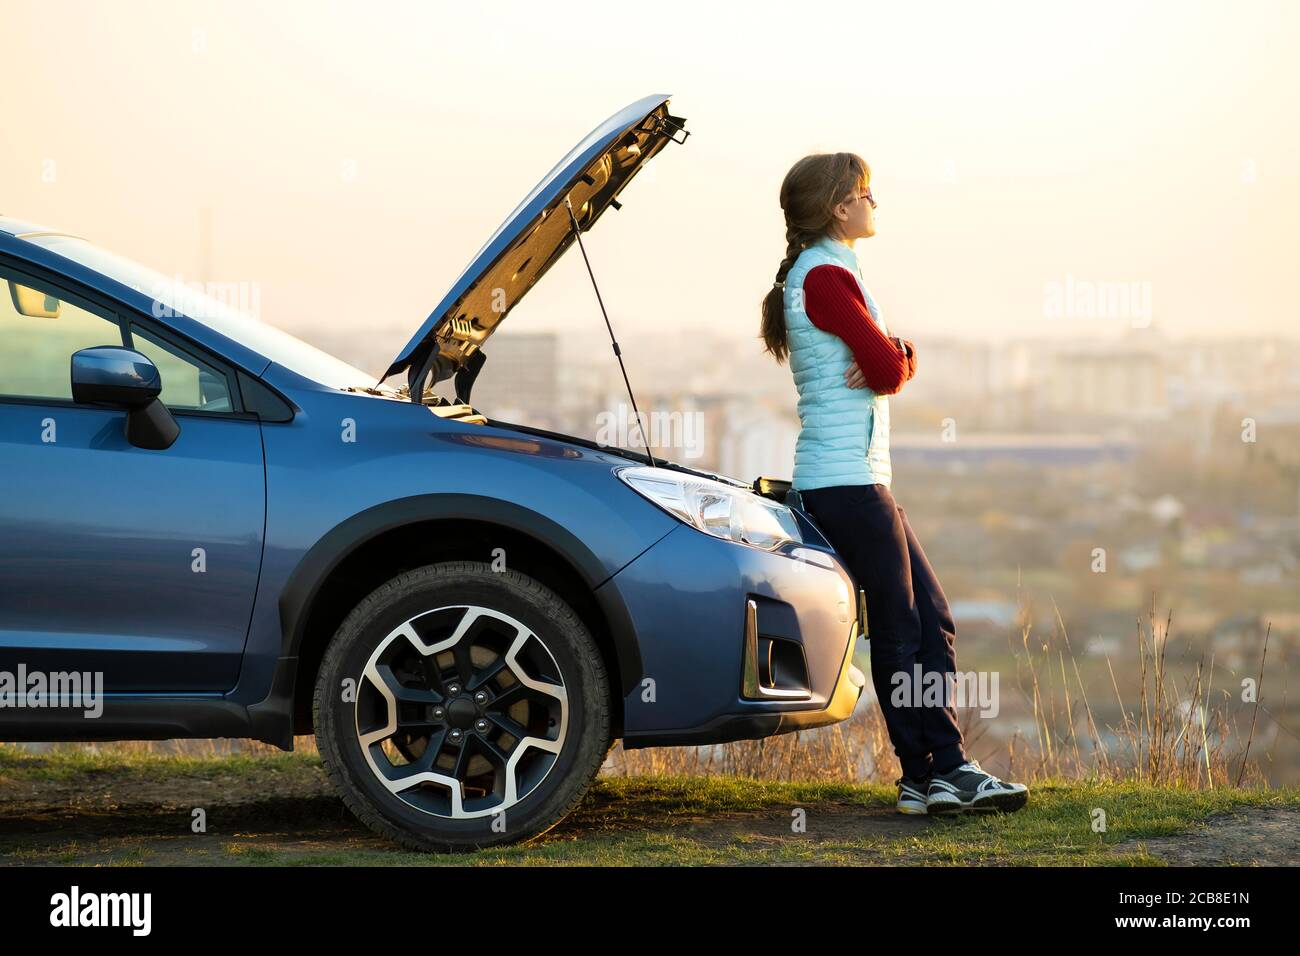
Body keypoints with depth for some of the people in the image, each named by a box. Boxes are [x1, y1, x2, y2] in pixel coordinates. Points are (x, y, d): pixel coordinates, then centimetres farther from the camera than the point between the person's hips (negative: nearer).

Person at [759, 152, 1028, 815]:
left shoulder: (825, 274, 20)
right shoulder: (827, 276, -12)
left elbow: (897, 364, 16)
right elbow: (887, 369, -17)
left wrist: (889, 359, -7)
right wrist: (888, 363, 6)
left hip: (862, 479, 10)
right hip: (846, 480, -10)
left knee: (932, 619, 8)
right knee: (901, 630, -7)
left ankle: (949, 768, 8)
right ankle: (922, 779, -4)